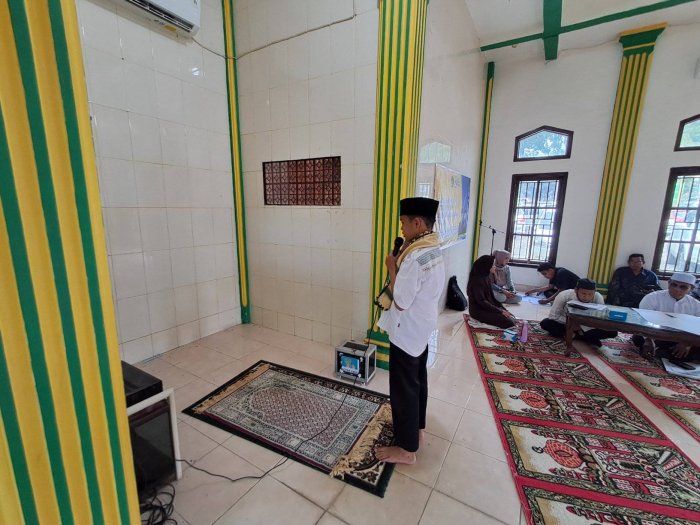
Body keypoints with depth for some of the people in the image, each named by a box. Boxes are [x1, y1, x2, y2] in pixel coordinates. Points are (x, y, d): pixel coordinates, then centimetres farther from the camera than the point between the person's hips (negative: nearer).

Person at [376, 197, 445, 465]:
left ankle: (406, 448, 23)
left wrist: (392, 267, -15)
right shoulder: (433, 250, 4)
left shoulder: (415, 256, -28)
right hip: (422, 327, 10)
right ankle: (415, 428, 43)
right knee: (417, 381, 23)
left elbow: (401, 301, -25)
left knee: (403, 388, 6)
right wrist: (401, 264, 0)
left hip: (407, 331, -10)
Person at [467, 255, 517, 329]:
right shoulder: (476, 280, -20)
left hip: (489, 307, 9)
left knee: (512, 317, 2)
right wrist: (500, 311, -20)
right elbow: (481, 301, -22)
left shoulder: (487, 277, 9)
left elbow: (491, 297, 12)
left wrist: (503, 309, 2)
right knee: (508, 322, -19)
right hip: (478, 310, -9)